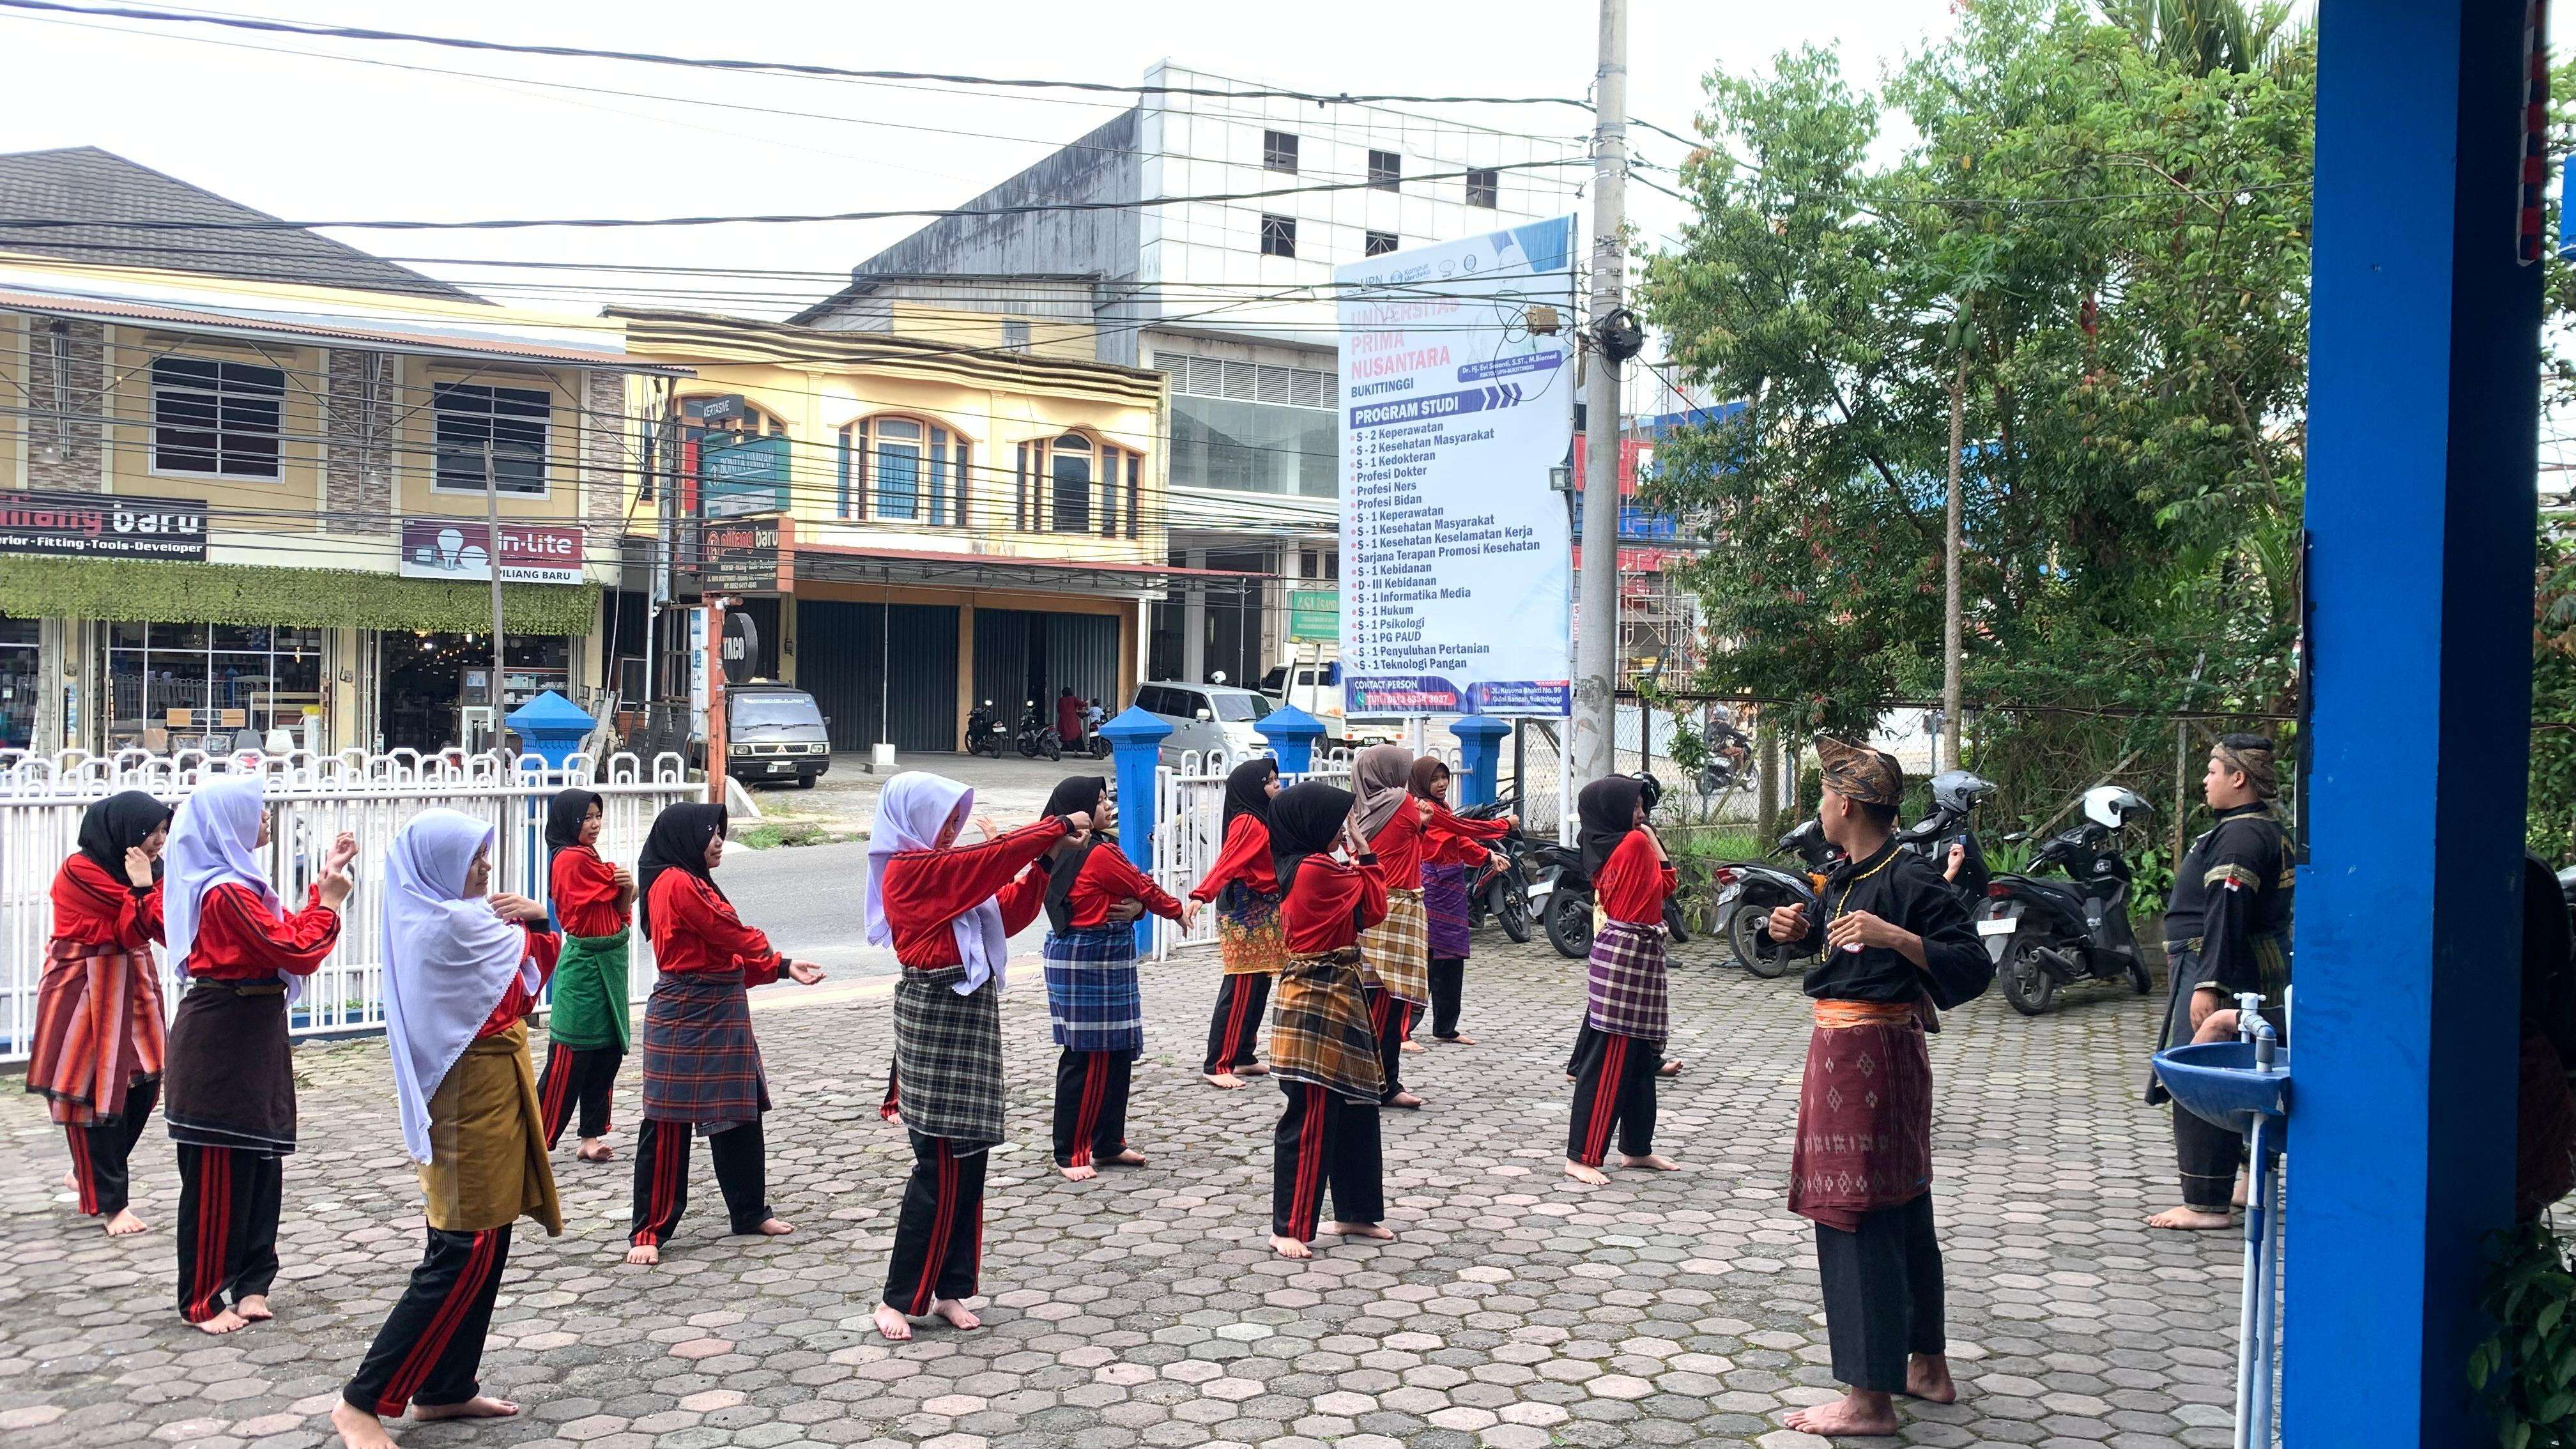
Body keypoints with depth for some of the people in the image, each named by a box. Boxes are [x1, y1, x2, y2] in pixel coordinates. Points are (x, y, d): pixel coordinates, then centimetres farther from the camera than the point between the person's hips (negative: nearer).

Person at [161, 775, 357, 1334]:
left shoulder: (234, 883, 12)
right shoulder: (226, 893, -21)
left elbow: (285, 932, 16)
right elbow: (297, 951, -22)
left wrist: (324, 884, 13)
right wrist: (330, 901, -9)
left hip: (249, 1040, 10)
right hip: (222, 1042, -10)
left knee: (259, 1163, 14)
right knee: (218, 1172, 0)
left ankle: (249, 1281, 23)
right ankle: (203, 1300, 11)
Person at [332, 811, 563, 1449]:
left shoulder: (432, 921, 11)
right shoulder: (457, 925, -19)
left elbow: (529, 971, 14)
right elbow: (535, 964, -4)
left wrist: (537, 921, -3)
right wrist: (534, 924, 13)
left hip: (482, 1093, 10)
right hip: (475, 1099, -10)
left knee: (484, 1250, 15)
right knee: (465, 1258, -7)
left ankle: (445, 1389, 22)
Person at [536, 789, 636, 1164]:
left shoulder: (590, 857, 13)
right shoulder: (572, 858, -15)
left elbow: (620, 908, 9)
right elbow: (625, 900, -9)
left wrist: (626, 888, -9)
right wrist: (625, 886, 10)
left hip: (608, 963, 9)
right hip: (585, 961, -9)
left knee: (608, 1053, 10)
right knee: (571, 1054, -5)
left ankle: (591, 1138, 16)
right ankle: (538, 1141, 2)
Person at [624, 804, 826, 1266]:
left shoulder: (692, 883, 16)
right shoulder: (678, 884, -16)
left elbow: (727, 958, 17)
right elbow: (733, 934, -16)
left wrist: (783, 968, 9)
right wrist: (764, 950, 6)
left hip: (719, 1016, 10)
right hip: (686, 1017, -10)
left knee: (739, 1117, 15)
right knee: (669, 1127, -2)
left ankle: (750, 1212, 27)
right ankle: (649, 1232, 6)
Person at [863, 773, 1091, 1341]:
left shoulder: (945, 868, 15)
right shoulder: (910, 870, -12)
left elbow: (1008, 914, 14)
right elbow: (994, 855, -19)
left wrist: (1044, 862, 3)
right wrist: (1059, 826, -9)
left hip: (970, 1016, 9)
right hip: (935, 1018, -9)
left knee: (969, 1162, 10)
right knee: (941, 1167, -6)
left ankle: (948, 1289, 18)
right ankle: (898, 1300, 4)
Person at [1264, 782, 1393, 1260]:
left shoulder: (1298, 867, 11)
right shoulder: (1319, 869, -18)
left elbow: (1357, 907, 12)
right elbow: (1374, 907, -8)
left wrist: (1355, 856, 7)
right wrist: (1364, 851, 1)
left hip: (1333, 998, 10)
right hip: (1321, 1001, -10)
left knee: (1354, 1107, 17)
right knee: (1312, 1118, -5)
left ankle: (1355, 1212, 28)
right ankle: (1290, 1229, 1)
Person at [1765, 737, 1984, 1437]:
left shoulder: (1911, 879, -17)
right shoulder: (1846, 875, 11)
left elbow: (1973, 967, -23)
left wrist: (1894, 936, -35)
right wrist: (1804, 931, 9)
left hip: (1872, 1055, -10)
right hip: (1843, 1050, 10)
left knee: (1855, 1220, -6)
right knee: (1902, 1215, 18)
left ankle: (1871, 1400, 1)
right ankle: (1927, 1367, 31)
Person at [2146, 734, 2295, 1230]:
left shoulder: (2240, 836, -16)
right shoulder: (2270, 831, 17)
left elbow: (2226, 915, -23)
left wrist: (2209, 985, -25)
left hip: (2219, 972, -11)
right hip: (2262, 978, 11)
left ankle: (2205, 1205, -5)